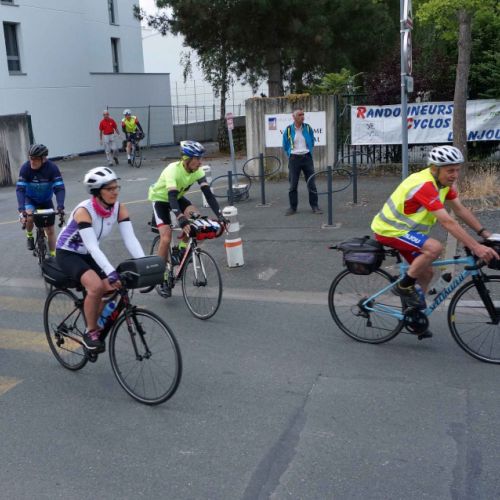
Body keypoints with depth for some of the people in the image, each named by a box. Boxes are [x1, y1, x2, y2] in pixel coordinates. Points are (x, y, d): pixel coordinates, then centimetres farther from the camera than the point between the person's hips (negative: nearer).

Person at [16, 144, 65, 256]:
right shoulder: (25, 168, -27)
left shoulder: (52, 168, -27)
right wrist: (21, 208, -43)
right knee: (29, 216, -30)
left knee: (50, 230, 2)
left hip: (46, 200, 1)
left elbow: (59, 188, -30)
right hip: (30, 199, -1)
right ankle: (29, 236, 1)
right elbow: (20, 189, -30)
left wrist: (60, 206, -45)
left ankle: (53, 255, 18)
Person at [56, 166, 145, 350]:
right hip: (68, 254, -6)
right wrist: (111, 272, -50)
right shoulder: (84, 211, -30)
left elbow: (130, 238, -20)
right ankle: (90, 332, -9)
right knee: (96, 287, -29)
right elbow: (92, 247, -39)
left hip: (88, 255, 6)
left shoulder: (119, 208, -13)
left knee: (112, 289, -13)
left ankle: (99, 328, 11)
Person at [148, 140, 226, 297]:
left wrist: (219, 215, -35)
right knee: (166, 238, -17)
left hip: (177, 197, 5)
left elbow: (208, 193, -23)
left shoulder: (197, 171, -19)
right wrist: (182, 220, -61)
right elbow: (171, 197, -47)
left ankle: (182, 249, -3)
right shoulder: (173, 170, -36)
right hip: (160, 199, -5)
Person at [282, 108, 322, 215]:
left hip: (307, 157, 1)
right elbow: (285, 146, 11)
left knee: (311, 183, 2)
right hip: (294, 159, -1)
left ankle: (314, 206, 10)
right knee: (293, 184, 3)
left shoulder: (308, 128, 3)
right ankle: (293, 207, 12)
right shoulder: (288, 130, -1)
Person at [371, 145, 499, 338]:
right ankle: (404, 286, -10)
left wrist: (484, 233, -6)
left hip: (404, 229, 10)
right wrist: (476, 247, -38)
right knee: (434, 247, -27)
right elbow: (447, 222, -36)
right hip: (389, 230, -9)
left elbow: (460, 210, 2)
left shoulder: (444, 181, 0)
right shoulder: (424, 185, -30)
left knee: (426, 272, 10)